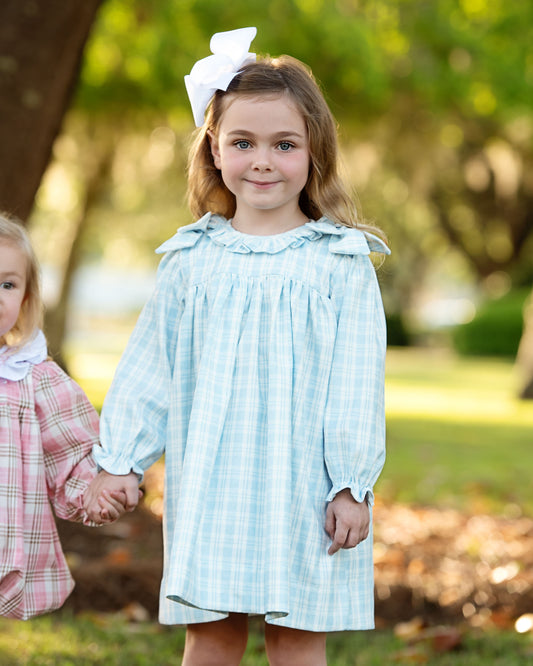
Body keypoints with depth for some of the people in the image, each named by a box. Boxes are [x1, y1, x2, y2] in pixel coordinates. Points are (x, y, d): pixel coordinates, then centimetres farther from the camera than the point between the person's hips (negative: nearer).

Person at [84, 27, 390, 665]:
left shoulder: (341, 261, -1)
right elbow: (148, 367, 10)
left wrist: (351, 487, -6)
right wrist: (119, 458, 6)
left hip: (303, 486, -2)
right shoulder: (191, 260, 5)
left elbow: (357, 381, -2)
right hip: (211, 487, 2)